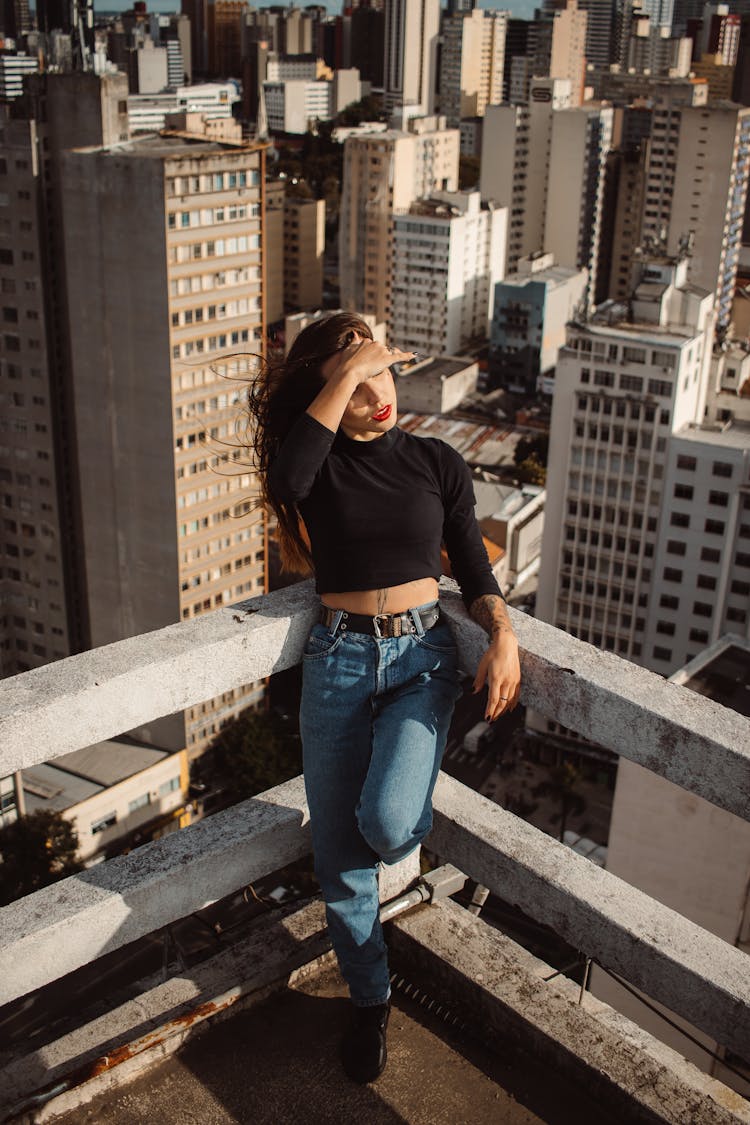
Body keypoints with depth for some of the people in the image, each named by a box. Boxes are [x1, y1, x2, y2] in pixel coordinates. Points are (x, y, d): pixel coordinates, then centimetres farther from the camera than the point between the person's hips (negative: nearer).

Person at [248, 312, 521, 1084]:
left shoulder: (438, 464, 3)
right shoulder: (319, 463, -3)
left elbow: (473, 571, 6)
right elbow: (285, 479, -29)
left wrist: (502, 635, -13)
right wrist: (345, 376, -27)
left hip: (421, 656, 0)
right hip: (337, 663, 1)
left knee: (386, 825, -25)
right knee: (338, 856, 7)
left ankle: (409, 812, 15)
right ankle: (370, 1001, 32)